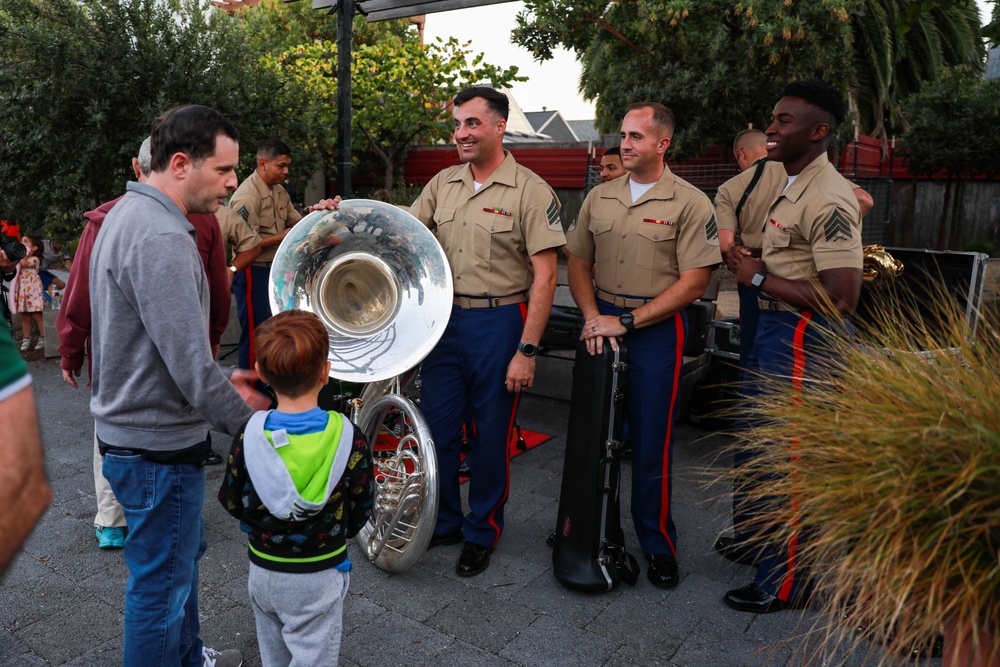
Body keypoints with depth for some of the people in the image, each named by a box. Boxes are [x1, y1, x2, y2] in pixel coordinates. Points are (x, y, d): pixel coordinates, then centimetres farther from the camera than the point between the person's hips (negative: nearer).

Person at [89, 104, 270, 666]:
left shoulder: (130, 214, 9)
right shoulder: (161, 238, -25)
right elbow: (191, 366, -28)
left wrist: (221, 382, 10)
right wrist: (252, 422, -15)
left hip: (131, 427, 11)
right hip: (158, 446, -11)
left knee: (185, 553, 27)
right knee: (162, 583, 8)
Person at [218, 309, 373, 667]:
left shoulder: (248, 436, -15)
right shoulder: (348, 437, -21)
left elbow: (232, 502, -3)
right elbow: (359, 511, -10)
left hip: (262, 570, 3)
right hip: (319, 576, -3)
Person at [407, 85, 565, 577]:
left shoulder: (530, 191, -9)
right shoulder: (442, 184, 9)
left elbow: (544, 277, -12)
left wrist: (526, 351, -17)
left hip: (499, 323, -5)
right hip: (445, 317, 5)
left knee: (491, 437, 7)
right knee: (437, 427, 11)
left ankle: (481, 534, 27)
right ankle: (442, 523, 32)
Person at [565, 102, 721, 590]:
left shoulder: (690, 203, -6)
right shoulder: (599, 197, 9)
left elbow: (694, 281, -12)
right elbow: (578, 262, 11)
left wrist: (625, 321, -16)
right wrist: (592, 317, -7)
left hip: (656, 329, -4)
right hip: (600, 323, 4)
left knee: (652, 442, 2)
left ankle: (658, 545, 20)